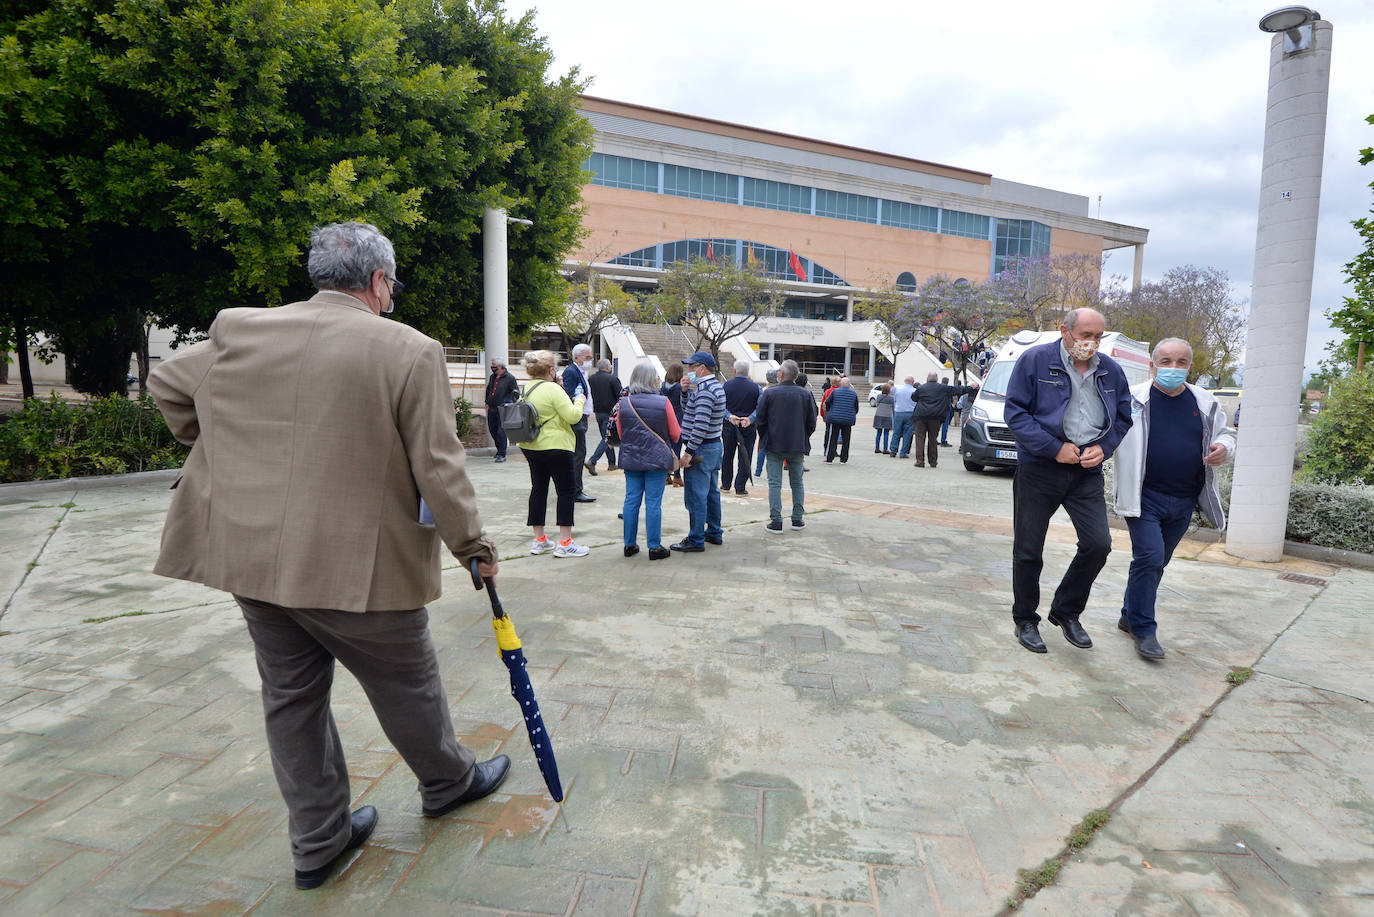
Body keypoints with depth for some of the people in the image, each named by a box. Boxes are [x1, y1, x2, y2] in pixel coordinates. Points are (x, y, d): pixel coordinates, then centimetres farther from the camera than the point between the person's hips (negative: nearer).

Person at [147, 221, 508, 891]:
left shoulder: (236, 330, 2)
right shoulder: (410, 352, -13)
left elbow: (166, 383, 18)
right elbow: (439, 469, -13)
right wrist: (474, 547, -1)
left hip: (250, 556, 5)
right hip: (358, 565, -5)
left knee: (291, 696, 18)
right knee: (406, 685, 17)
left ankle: (318, 841, 34)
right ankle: (448, 783, 41)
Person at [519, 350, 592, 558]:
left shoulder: (525, 389, 7)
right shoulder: (552, 389, -17)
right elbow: (573, 416, -21)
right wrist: (579, 402, -1)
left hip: (530, 446, 8)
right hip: (555, 446, -8)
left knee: (538, 489, 14)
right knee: (567, 491, 0)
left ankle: (539, 540, 19)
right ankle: (564, 543, 0)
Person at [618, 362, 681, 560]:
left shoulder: (623, 403, -2)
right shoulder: (663, 403, -10)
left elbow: (620, 432, 9)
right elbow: (675, 434, -2)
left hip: (630, 459, 3)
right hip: (657, 459, -3)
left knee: (631, 500, 10)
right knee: (653, 502, 1)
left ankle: (629, 544, 17)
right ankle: (654, 547, 7)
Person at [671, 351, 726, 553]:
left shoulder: (704, 390, -19)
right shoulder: (716, 386, 14)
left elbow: (701, 425, -26)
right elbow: (687, 410, 19)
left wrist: (689, 452, -24)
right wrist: (686, 390, 3)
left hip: (701, 449, -11)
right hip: (714, 445, 11)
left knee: (695, 496, -5)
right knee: (712, 492, 17)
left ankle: (696, 540, -1)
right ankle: (714, 533, 28)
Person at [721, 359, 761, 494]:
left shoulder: (726, 386, -1)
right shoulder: (756, 387, -4)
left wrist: (729, 416, -13)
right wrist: (750, 419, -15)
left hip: (729, 426, 2)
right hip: (748, 427, -1)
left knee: (727, 456, 15)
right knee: (745, 457, 4)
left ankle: (726, 484, 24)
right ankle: (740, 488, 3)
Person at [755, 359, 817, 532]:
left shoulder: (769, 392, -8)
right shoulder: (806, 394, -1)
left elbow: (760, 419, -3)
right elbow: (812, 422, 3)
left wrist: (764, 438, 11)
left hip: (774, 445, -2)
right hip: (797, 446, 2)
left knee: (774, 483, 2)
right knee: (797, 482, 14)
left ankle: (776, 521, -1)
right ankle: (798, 519, 16)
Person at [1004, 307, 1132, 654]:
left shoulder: (1110, 370, 8)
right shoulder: (1034, 360, -6)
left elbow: (1123, 417, 18)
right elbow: (1015, 413, -9)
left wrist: (1104, 448, -1)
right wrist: (1054, 448, -15)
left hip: (1087, 472, 4)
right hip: (1039, 469, -4)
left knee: (1098, 544, -3)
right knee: (1028, 550, 5)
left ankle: (1066, 611, 19)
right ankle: (1025, 620, 23)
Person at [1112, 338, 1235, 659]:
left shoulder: (1205, 403, 9)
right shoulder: (1132, 399, -5)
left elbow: (1225, 434, 21)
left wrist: (1224, 448, -2)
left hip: (1183, 502, 5)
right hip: (1144, 497, -5)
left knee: (1156, 562, 13)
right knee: (1149, 556, -14)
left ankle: (1129, 617, 29)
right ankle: (1143, 629, -1)